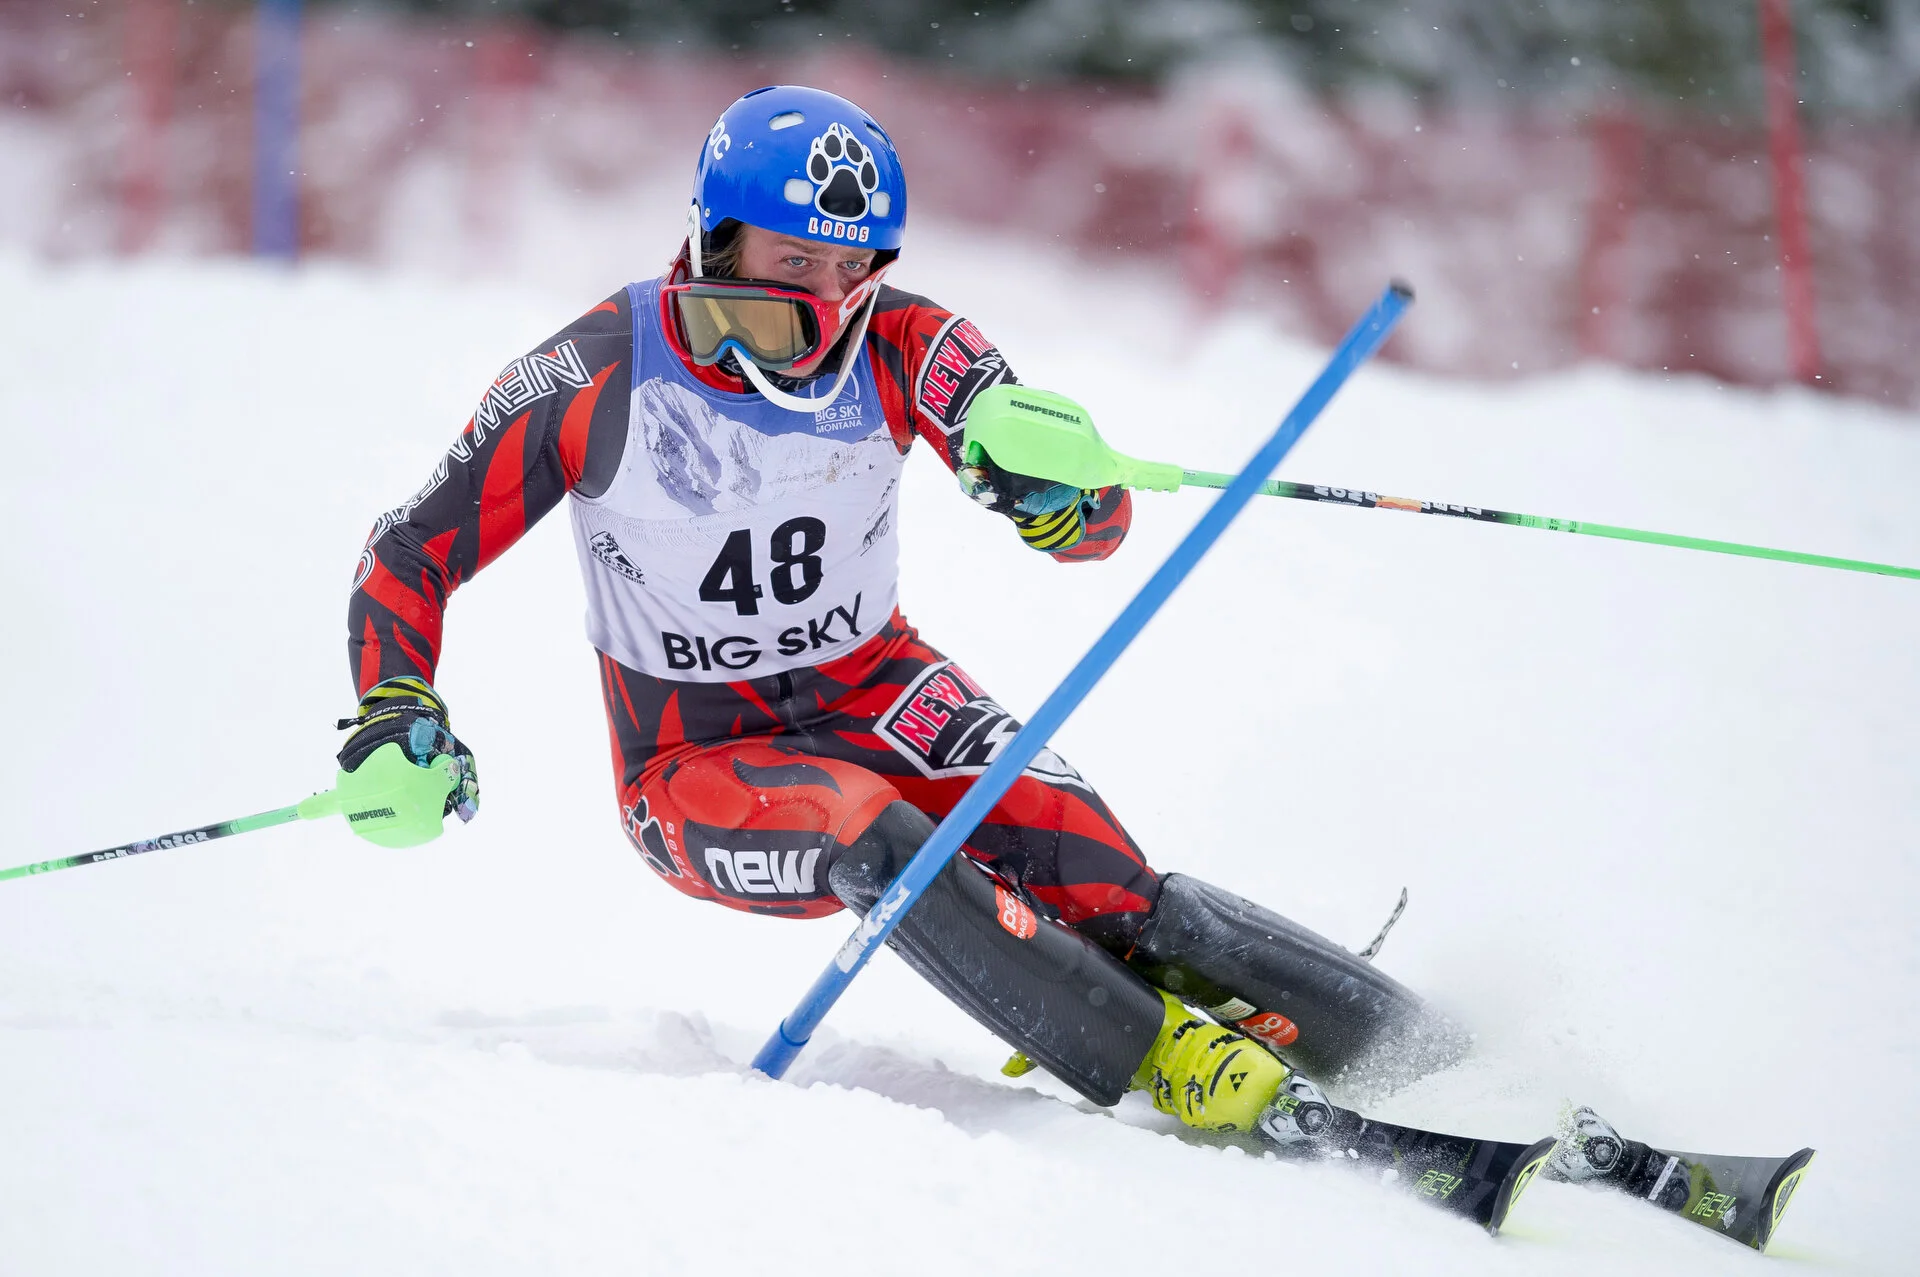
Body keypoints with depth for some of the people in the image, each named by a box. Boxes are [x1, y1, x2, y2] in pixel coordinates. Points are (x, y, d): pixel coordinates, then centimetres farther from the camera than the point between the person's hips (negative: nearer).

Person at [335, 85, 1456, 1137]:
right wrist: (396, 717, -26)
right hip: (700, 768, -2)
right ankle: (1169, 1060, -37)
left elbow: (1097, 531, -16)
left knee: (1048, 828, -26)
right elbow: (412, 558, -9)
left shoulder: (901, 347, -12)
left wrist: (1055, 481, -39)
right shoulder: (595, 380, -17)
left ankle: (1397, 1044, -25)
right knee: (869, 837, -34)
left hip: (873, 696, 2)